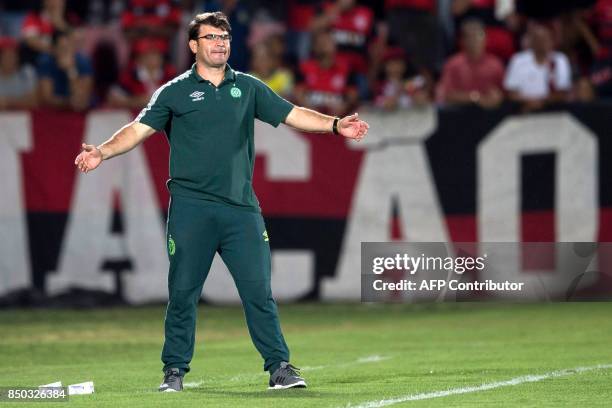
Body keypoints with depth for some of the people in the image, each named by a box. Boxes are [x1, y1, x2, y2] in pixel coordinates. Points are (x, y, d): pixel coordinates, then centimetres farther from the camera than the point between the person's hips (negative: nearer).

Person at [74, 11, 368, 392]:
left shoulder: (248, 87, 13)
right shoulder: (175, 92, 5)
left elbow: (293, 114, 11)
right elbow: (140, 128, -2)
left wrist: (335, 124, -3)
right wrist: (102, 152, -17)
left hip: (241, 207, 1)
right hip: (190, 207, -1)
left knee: (258, 288, -4)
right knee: (183, 291, 1)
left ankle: (280, 366, 1)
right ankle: (175, 370, 11)